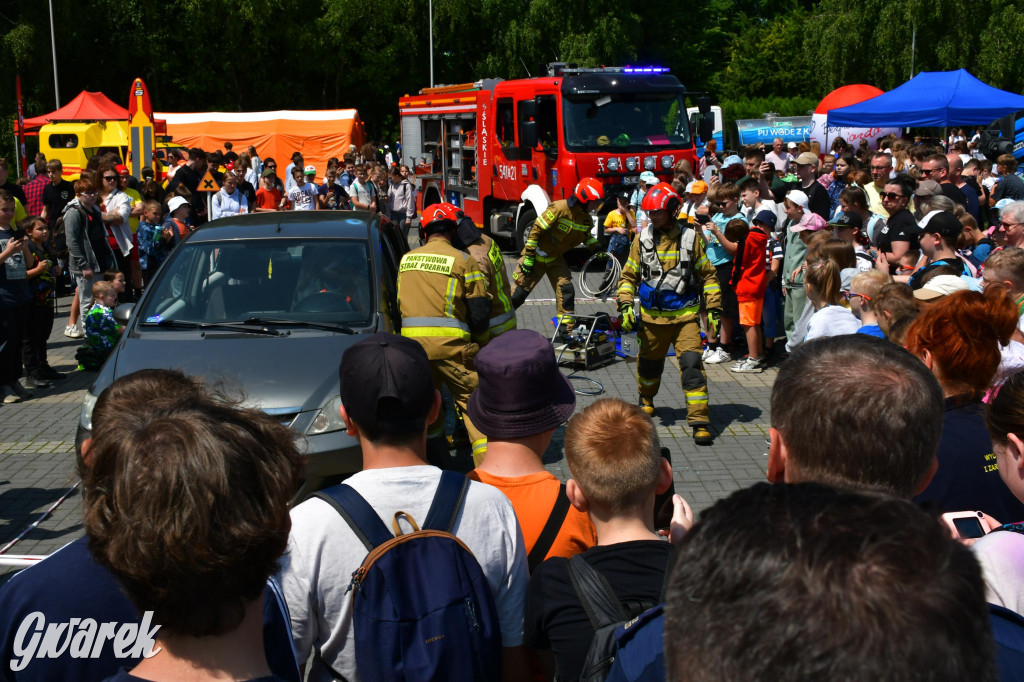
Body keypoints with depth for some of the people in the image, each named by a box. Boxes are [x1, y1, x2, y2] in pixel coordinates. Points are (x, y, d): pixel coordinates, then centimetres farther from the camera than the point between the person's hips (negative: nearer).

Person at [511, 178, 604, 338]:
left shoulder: (586, 218, -4)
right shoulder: (559, 208, -27)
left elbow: (586, 236, 16)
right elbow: (536, 230, -23)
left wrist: (597, 248, -4)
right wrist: (528, 256, -22)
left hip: (556, 259, 6)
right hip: (537, 256, -6)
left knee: (566, 291, -5)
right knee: (518, 292, -3)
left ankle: (565, 332, 2)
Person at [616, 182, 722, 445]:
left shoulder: (690, 237, -1)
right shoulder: (643, 239, 2)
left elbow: (708, 275, 6)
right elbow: (629, 275, 10)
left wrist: (714, 309, 1)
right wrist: (625, 306, -2)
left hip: (685, 315, -2)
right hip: (652, 316, 2)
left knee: (692, 365, -13)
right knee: (650, 362, 17)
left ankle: (700, 421, -12)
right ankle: (646, 399, 48)